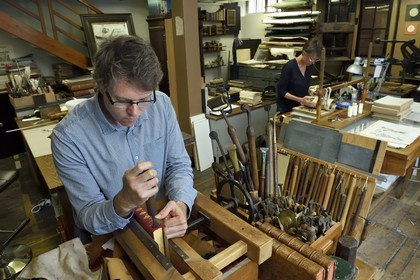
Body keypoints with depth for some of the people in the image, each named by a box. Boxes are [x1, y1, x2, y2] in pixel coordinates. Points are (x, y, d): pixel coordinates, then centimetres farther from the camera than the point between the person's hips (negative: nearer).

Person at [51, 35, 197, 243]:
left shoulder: (162, 105, -10)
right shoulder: (69, 136, -19)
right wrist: (123, 203, -34)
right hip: (105, 240, -1)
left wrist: (180, 202, -22)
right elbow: (88, 216, -13)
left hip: (161, 225, 2)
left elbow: (179, 165, -2)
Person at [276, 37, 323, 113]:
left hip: (300, 106, 6)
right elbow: (281, 91, -18)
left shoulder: (310, 66, -1)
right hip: (286, 108, -6)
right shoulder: (289, 66, -21)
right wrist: (299, 99, -26)